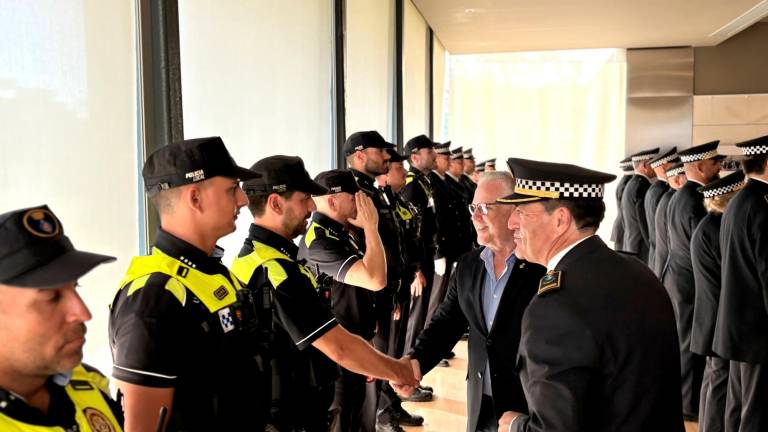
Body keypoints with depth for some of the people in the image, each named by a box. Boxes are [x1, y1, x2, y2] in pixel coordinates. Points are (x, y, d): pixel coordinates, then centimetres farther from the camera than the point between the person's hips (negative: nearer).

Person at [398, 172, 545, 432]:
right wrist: (416, 361, -13)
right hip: (480, 403, 6)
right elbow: (446, 322, 4)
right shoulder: (468, 265, 4)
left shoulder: (546, 265, -15)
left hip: (532, 405, -5)